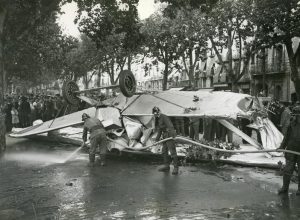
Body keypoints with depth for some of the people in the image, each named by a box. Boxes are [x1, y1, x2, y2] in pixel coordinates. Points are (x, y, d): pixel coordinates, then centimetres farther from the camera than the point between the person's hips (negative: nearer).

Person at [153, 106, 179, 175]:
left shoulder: (164, 117, -14)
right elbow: (159, 129, 20)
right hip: (165, 136, 10)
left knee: (172, 151, -9)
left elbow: (170, 125, -26)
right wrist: (157, 138, 18)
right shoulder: (157, 119, 14)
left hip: (169, 135, -10)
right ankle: (166, 166, 26)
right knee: (164, 151, 15)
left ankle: (176, 168, -5)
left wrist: (172, 133, -39)